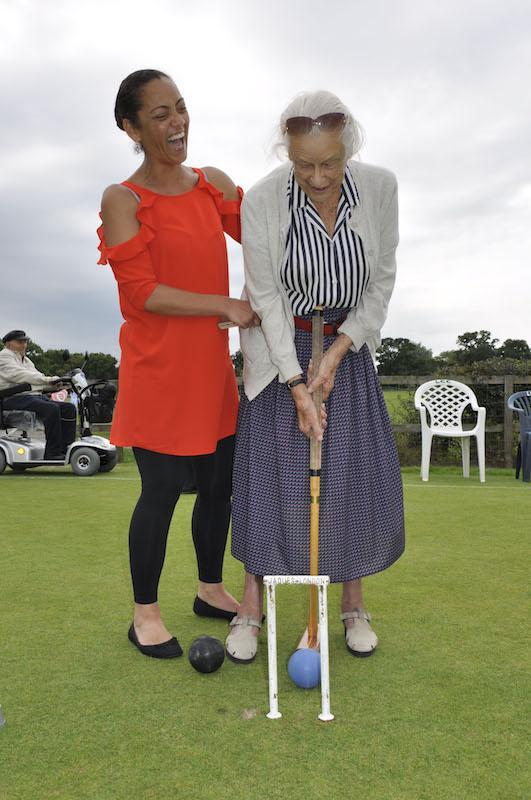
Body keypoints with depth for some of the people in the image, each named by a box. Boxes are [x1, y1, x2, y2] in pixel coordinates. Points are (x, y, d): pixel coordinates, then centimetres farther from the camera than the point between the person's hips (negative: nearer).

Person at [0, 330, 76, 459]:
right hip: (15, 398, -9)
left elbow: (37, 378, 19)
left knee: (69, 408, -8)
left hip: (36, 395, 9)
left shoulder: (26, 360, 29)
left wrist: (55, 384, -3)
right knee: (52, 409, -32)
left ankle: (66, 449, -12)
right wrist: (47, 380, -26)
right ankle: (52, 453, -31)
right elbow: (20, 375, -17)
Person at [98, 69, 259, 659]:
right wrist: (227, 306, -15)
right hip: (157, 368, -5)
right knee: (162, 490, 2)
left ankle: (210, 590, 35)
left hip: (211, 365, 6)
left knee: (220, 483, 13)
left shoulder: (214, 184, 10)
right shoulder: (122, 200, -7)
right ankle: (145, 613, 23)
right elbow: (142, 292, -14)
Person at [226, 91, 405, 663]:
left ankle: (353, 602, 20)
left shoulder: (379, 188, -13)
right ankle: (251, 606, 13)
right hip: (278, 346, -2)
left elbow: (381, 282, -5)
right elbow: (266, 296, -16)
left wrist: (336, 354, -13)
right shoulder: (262, 200, -19)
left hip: (347, 343, 2)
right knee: (270, 471, -3)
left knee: (356, 473, 0)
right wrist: (297, 386, -20)